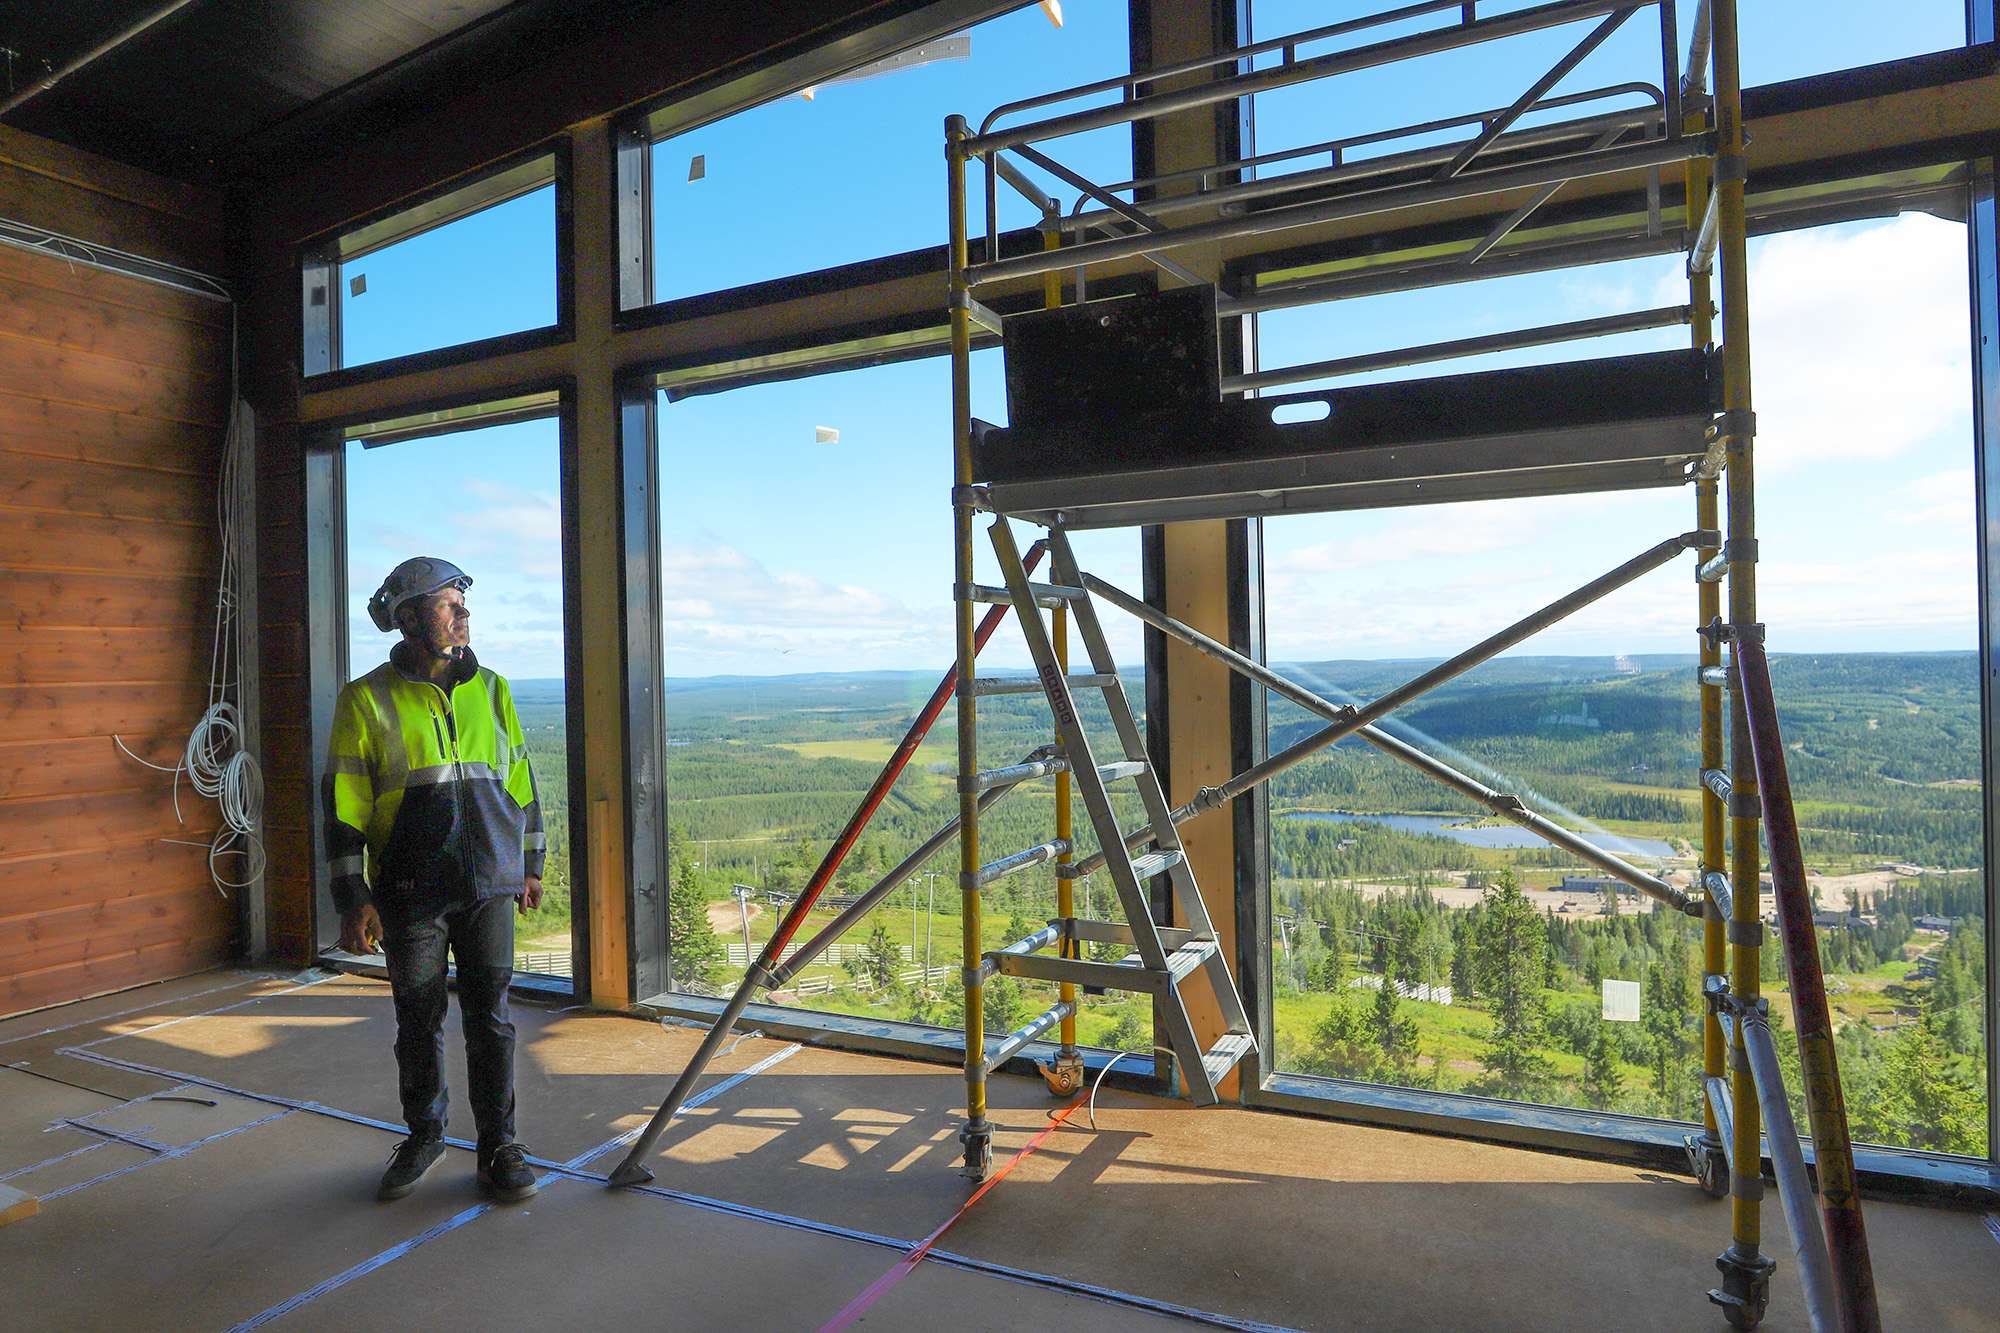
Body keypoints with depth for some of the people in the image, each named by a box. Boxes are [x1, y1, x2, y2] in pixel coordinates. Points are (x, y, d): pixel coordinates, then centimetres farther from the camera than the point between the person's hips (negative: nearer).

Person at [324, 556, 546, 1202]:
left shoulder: (491, 690, 8)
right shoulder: (367, 700, -2)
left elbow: (520, 781, 14)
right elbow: (343, 805, -3)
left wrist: (530, 865, 14)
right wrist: (353, 899, -7)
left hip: (490, 885, 2)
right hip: (411, 892, -2)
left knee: (489, 1018, 5)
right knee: (419, 1022, 10)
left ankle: (499, 1147, 17)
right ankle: (424, 1135, 32)